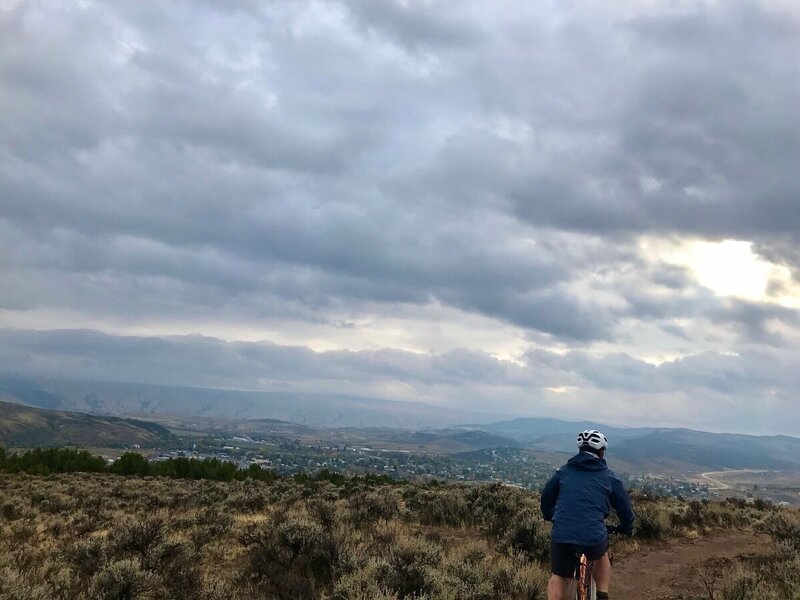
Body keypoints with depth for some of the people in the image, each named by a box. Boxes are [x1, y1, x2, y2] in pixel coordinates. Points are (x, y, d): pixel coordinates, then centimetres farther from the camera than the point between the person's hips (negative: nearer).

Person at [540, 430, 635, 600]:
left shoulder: (564, 471, 14)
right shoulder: (609, 477, 9)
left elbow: (546, 496, 22)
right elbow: (624, 506, 15)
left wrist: (550, 517, 42)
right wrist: (626, 528, 35)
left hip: (561, 535, 1)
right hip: (594, 537, 0)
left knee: (558, 577, 20)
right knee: (602, 556, 34)